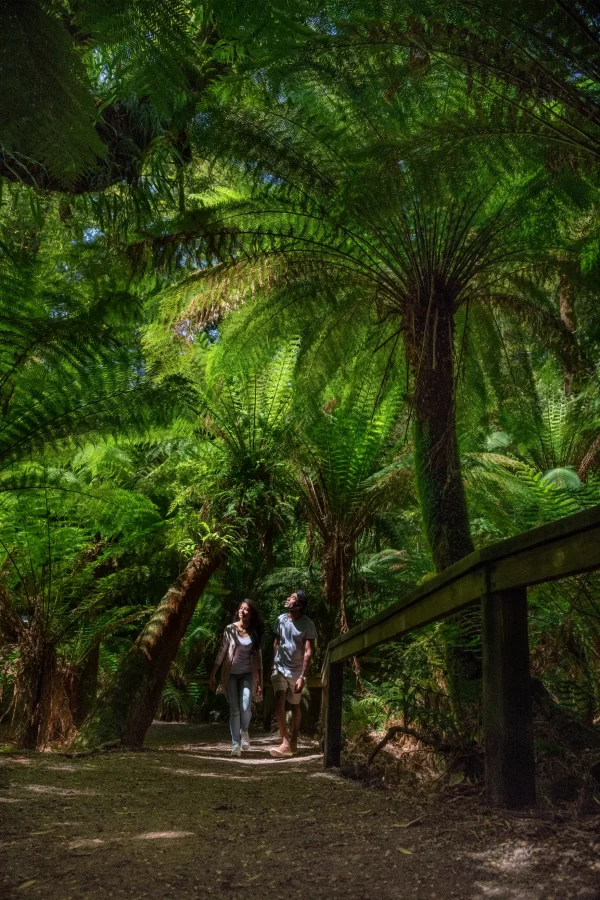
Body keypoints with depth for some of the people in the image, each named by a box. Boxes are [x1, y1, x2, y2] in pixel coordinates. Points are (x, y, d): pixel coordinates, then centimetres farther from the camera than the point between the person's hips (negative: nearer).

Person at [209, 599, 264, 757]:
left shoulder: (254, 633, 2)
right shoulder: (230, 629, -3)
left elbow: (258, 656, 7)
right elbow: (221, 652, 0)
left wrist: (260, 681, 5)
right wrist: (212, 675, -2)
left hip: (247, 674, 1)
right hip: (231, 674, -1)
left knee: (245, 708, -13)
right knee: (234, 710, -3)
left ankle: (244, 731, 17)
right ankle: (236, 744, 8)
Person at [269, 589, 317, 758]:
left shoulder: (307, 625, -14)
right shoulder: (281, 619, 0)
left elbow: (308, 652, -15)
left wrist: (302, 677, -20)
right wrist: (273, 665, 11)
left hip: (296, 671, -3)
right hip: (280, 668, 3)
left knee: (295, 706, 11)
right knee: (279, 703, -14)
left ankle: (293, 742, 23)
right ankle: (285, 744, -18)